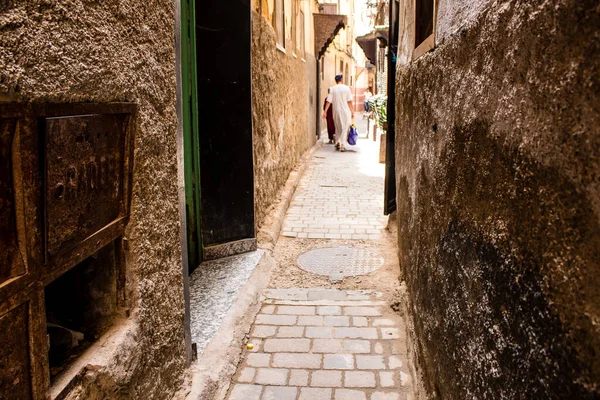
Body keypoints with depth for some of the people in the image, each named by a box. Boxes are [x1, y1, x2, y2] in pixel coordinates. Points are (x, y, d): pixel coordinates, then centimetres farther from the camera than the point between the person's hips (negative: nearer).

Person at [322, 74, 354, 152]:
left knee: (338, 128, 18)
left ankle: (339, 142, 14)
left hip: (336, 111, 2)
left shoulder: (332, 89, -2)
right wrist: (352, 112, 1)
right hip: (346, 111, -2)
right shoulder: (346, 88, -4)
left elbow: (328, 101, -5)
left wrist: (325, 111, -1)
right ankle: (342, 144, -6)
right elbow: (349, 102, -5)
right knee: (345, 128, 4)